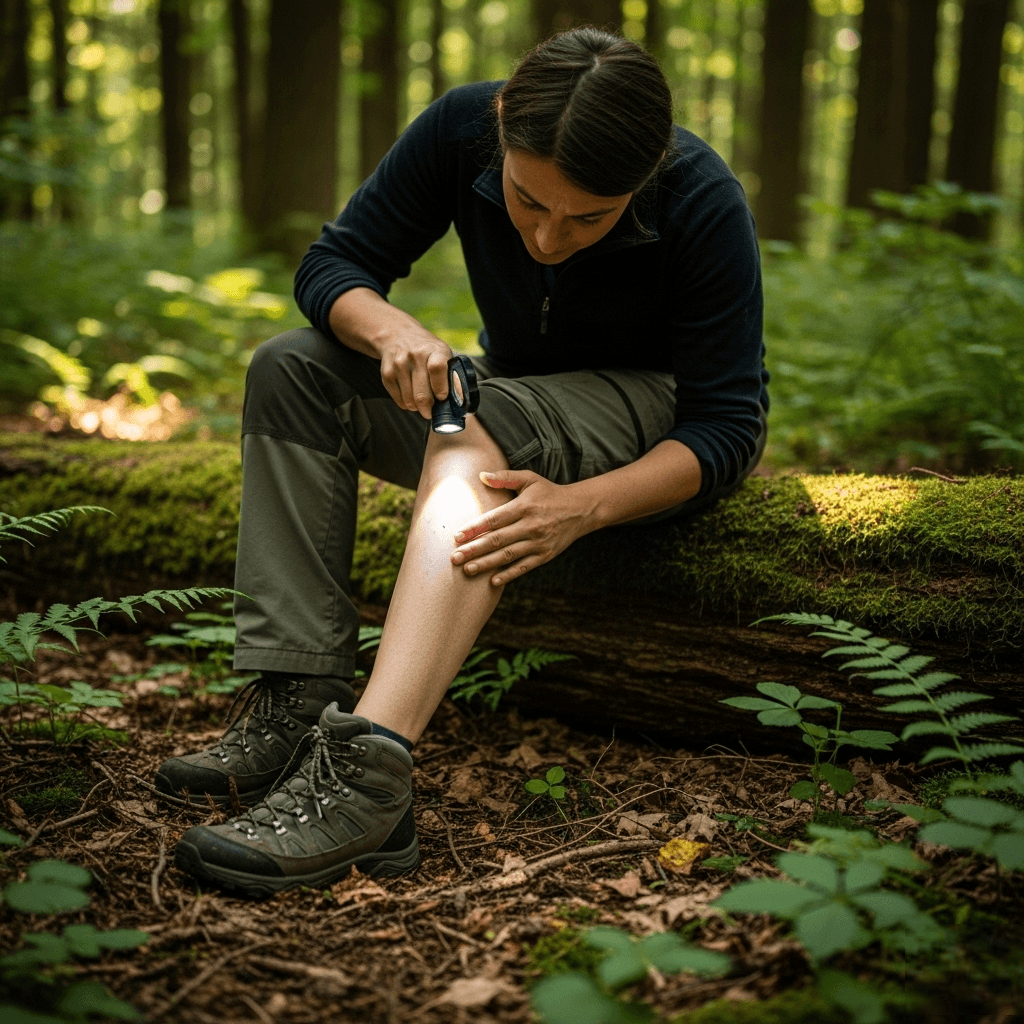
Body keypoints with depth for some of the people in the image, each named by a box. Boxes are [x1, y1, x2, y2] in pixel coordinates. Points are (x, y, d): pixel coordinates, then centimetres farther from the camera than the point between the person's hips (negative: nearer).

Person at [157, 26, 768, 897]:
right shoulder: (463, 128, -17)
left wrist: (583, 506, -41)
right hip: (514, 405, 5)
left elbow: (728, 425, -24)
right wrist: (391, 331, -33)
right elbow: (332, 264, -9)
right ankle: (297, 704, -27)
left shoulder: (704, 204, -26)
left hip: (652, 420, -5)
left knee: (483, 422, -37)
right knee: (294, 368, -15)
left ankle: (368, 769, -51)